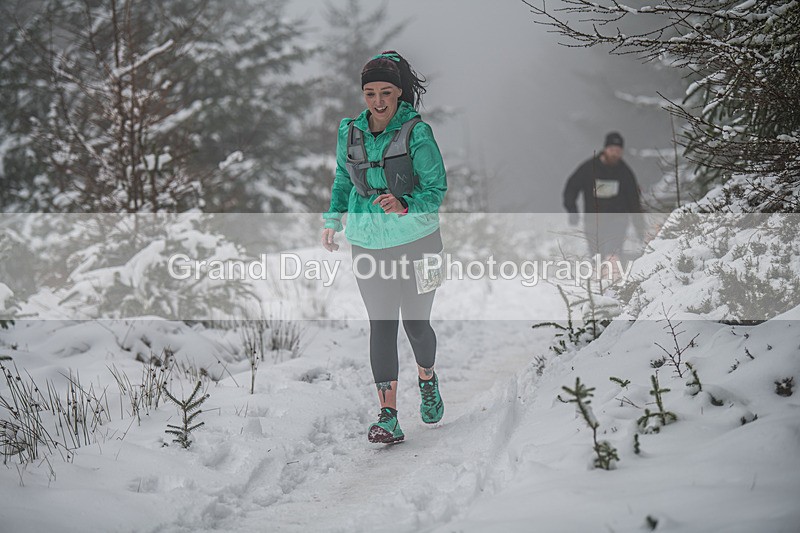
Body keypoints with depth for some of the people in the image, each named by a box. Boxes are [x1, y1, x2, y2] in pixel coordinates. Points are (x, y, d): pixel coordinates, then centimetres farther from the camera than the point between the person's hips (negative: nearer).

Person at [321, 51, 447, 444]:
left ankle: (427, 379, 38)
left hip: (416, 239, -3)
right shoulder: (350, 132, 2)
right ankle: (388, 416, -6)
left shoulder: (416, 133, -11)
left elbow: (437, 189, -10)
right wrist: (332, 219, 9)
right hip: (369, 242, 3)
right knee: (381, 324, -5)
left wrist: (403, 205, -27)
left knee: (416, 323, 4)